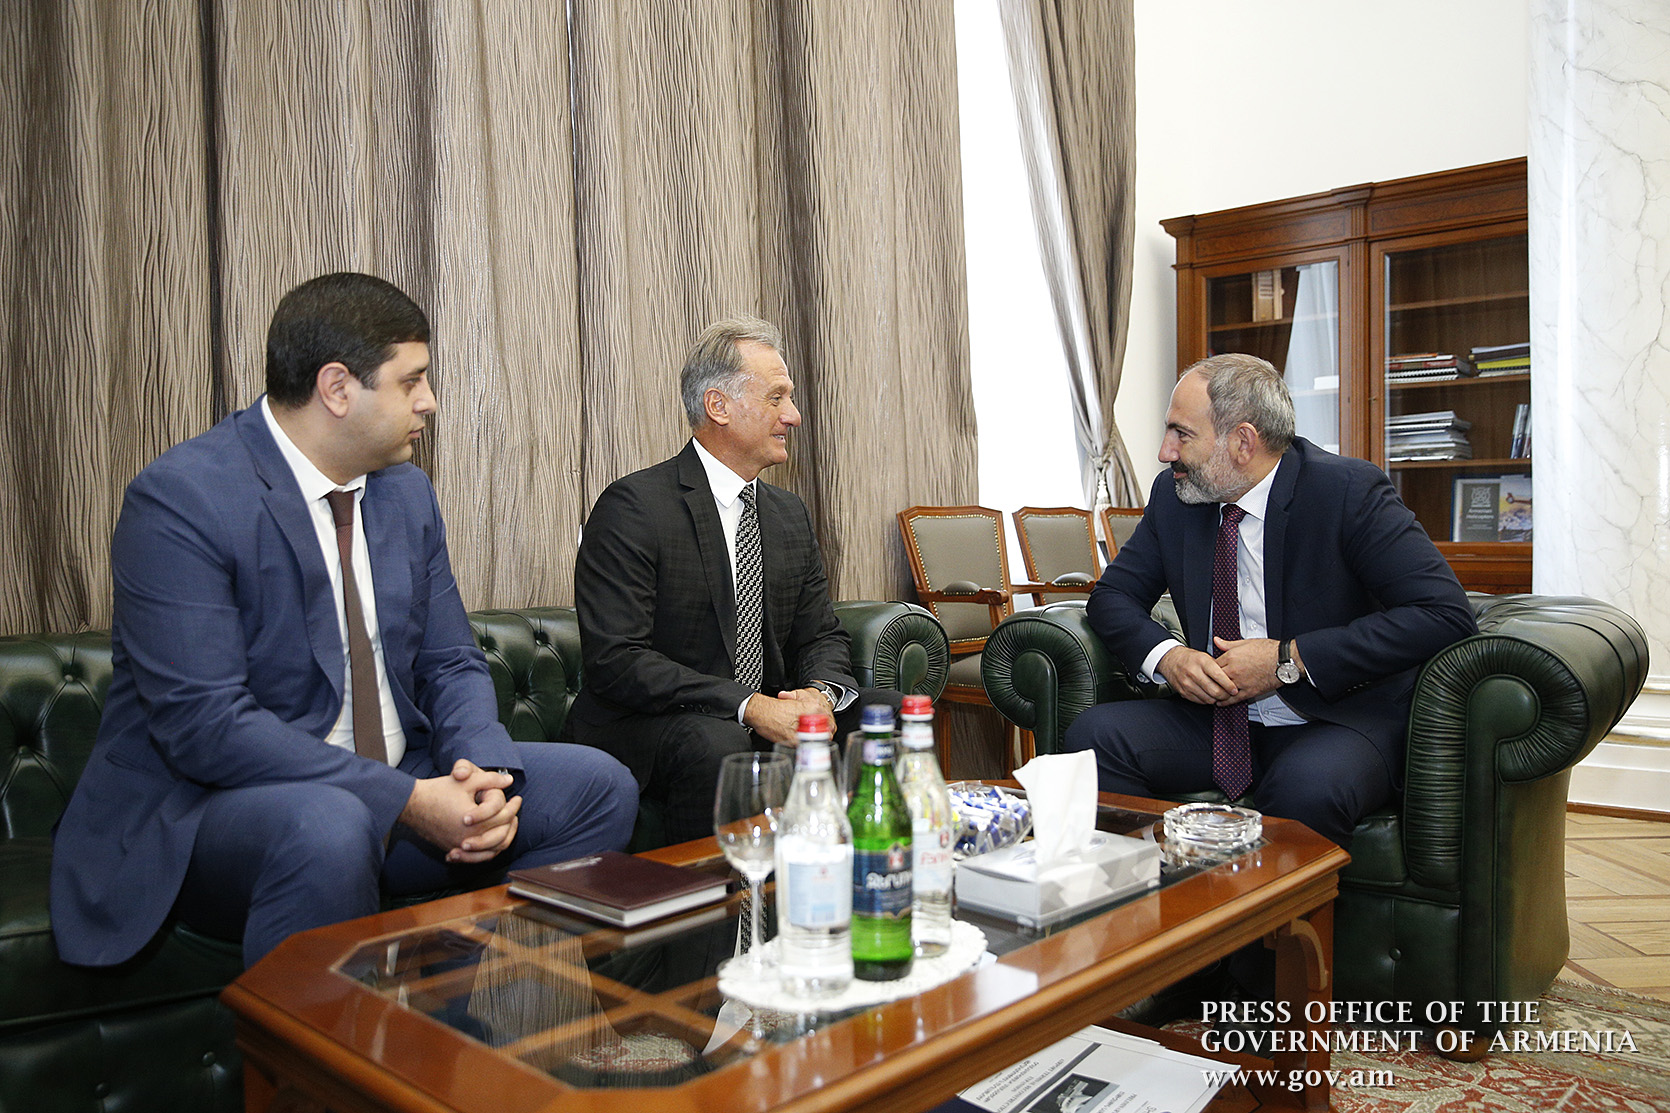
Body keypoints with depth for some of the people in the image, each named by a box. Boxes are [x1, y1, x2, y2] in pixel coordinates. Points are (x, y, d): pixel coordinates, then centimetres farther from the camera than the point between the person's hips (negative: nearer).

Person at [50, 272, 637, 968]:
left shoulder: (407, 492, 7)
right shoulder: (180, 499, -16)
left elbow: (451, 666, 9)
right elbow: (204, 724, -23)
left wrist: (483, 770, -13)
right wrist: (405, 799, -27)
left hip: (396, 783, 7)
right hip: (207, 804, -6)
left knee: (598, 785, -7)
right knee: (328, 828, -39)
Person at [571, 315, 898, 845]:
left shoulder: (790, 514, 12)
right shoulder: (633, 507, -11)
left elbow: (822, 637, 14)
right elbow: (614, 658, -19)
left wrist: (820, 692, -12)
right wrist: (749, 706, -26)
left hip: (772, 716, 7)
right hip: (648, 729, -7)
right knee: (714, 745, -37)